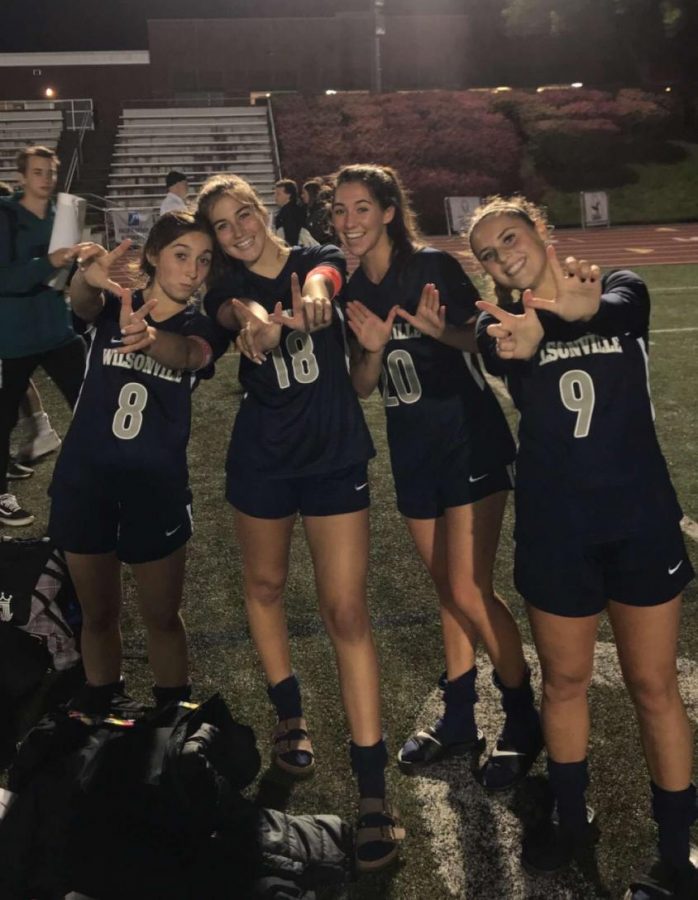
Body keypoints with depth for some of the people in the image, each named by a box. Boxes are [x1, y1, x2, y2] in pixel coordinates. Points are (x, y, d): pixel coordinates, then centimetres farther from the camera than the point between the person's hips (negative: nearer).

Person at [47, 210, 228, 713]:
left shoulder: (203, 328, -1)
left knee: (163, 617, 8)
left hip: (157, 488, -1)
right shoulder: (113, 305, 1)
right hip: (83, 482, 1)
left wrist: (148, 337, -50)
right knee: (98, 614, 14)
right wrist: (89, 277, -49)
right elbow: (82, 303, -23)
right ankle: (100, 708, 35)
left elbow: (188, 354, -26)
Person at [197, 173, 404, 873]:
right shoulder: (228, 286, -2)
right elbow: (238, 309, -27)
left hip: (335, 454, -2)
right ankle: (290, 716, 42)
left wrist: (313, 297, -54)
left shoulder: (318, 260, -3)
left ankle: (373, 790, -3)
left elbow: (322, 278, -28)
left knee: (346, 611, -7)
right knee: (264, 584, 16)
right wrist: (253, 321, -53)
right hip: (260, 459, 3)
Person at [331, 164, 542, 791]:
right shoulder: (353, 291, 5)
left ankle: (524, 724, 13)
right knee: (447, 591, 14)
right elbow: (362, 386, 5)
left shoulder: (433, 267, -12)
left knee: (470, 591, -8)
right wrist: (373, 347, -15)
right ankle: (459, 722, 29)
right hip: (412, 451, 6)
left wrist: (439, 331, -29)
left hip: (471, 440, -6)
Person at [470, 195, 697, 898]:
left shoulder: (623, 291, -2)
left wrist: (578, 310, -52)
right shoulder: (503, 319, 0)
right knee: (565, 682, 15)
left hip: (640, 519, -1)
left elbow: (612, 311, -26)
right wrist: (517, 337, -51)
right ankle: (572, 822, 37)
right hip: (554, 528, 1)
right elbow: (498, 350, -25)